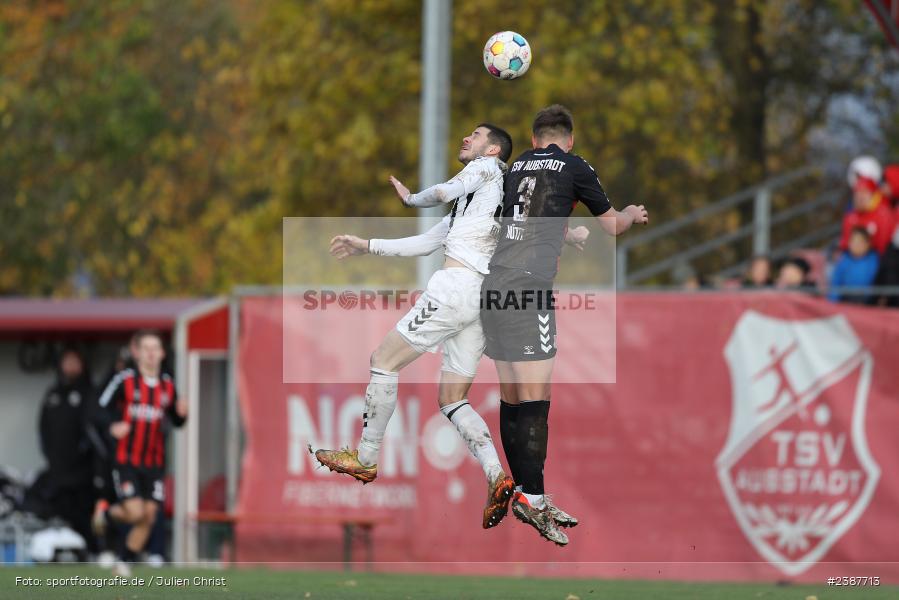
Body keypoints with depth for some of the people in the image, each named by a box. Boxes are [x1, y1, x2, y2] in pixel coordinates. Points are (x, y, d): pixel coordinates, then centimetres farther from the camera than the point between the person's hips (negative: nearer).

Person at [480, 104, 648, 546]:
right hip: (529, 287, -6)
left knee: (511, 397, 10)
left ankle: (523, 492, 14)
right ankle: (532, 499, -15)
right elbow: (612, 225, 15)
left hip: (494, 286, 6)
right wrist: (633, 215, 37)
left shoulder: (517, 166, 19)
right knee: (534, 398, -9)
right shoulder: (574, 167, 4)